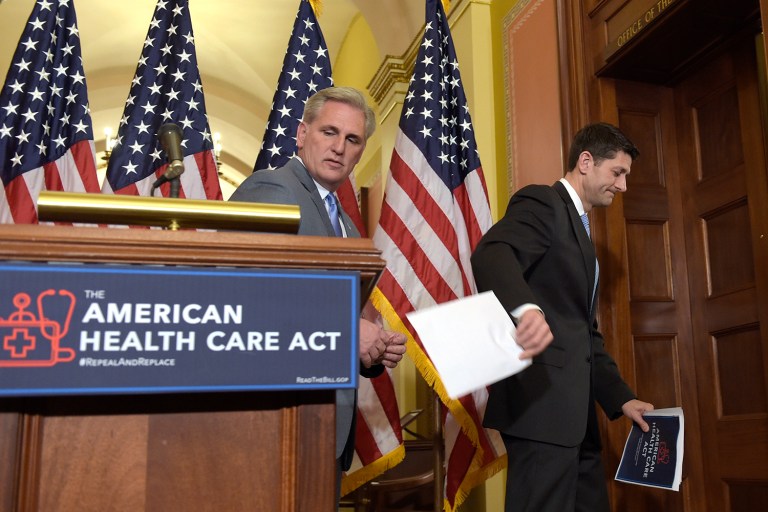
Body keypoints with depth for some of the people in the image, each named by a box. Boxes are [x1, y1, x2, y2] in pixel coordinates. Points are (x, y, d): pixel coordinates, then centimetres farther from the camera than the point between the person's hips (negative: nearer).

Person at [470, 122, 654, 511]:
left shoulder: (579, 226, 26)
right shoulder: (542, 202, -4)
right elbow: (490, 254, -26)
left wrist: (620, 397, 18)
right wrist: (526, 308, -46)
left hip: (573, 408, 10)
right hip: (542, 401, -10)